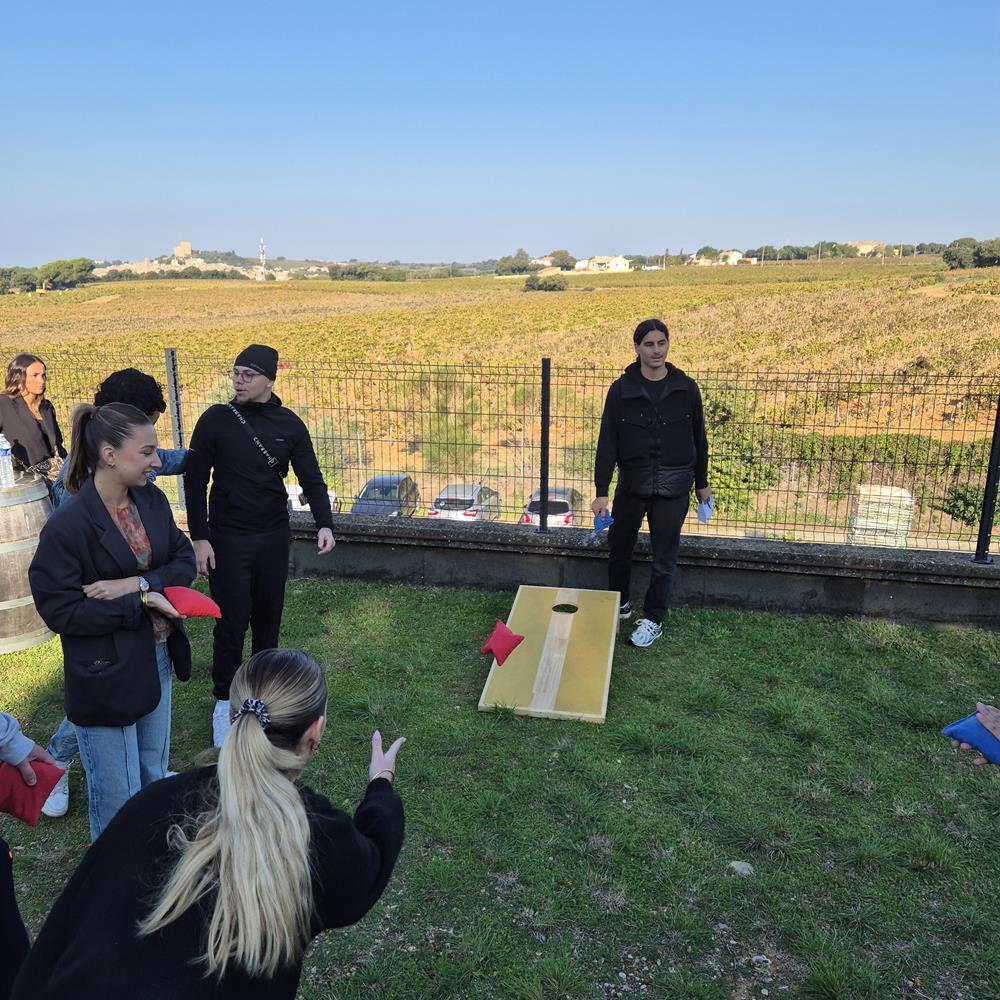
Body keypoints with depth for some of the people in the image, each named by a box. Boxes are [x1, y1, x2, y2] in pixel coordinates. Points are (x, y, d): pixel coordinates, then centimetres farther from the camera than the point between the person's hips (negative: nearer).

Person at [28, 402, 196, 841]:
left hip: (156, 660, 6)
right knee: (118, 801, 8)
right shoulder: (67, 525, -21)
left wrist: (138, 582, -17)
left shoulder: (152, 500, -3)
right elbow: (60, 611, -18)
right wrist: (141, 603, -20)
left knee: (154, 777, 24)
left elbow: (185, 561, 1)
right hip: (106, 675, -6)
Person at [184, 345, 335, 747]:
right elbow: (195, 481, -3)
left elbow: (311, 478, 2)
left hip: (274, 537, 2)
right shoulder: (216, 419, -7)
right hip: (228, 539, -2)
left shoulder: (289, 425, -1)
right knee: (231, 622, 0)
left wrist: (324, 524, -13)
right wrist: (199, 538, -7)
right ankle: (224, 701, 18)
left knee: (268, 617, 12)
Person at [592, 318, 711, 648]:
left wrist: (702, 483, 10)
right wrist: (601, 492, -9)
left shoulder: (686, 388, -5)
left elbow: (698, 438, 5)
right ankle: (620, 603, 38)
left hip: (673, 488, -1)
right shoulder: (621, 389, -8)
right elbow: (607, 442, -7)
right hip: (632, 484, 1)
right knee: (619, 547, 15)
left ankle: (653, 620, 22)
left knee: (664, 557, 7)